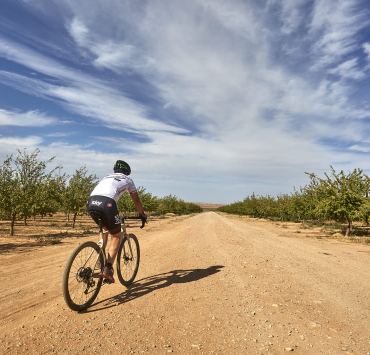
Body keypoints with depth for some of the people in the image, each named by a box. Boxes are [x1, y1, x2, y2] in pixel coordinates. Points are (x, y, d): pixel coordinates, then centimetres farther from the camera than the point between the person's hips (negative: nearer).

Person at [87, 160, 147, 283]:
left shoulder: (106, 177, 37)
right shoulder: (127, 179, 25)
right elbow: (136, 200, 30)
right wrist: (142, 215, 44)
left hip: (91, 203, 5)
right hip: (106, 204, -5)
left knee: (105, 230, 29)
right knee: (116, 236, 12)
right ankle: (107, 269, 0)